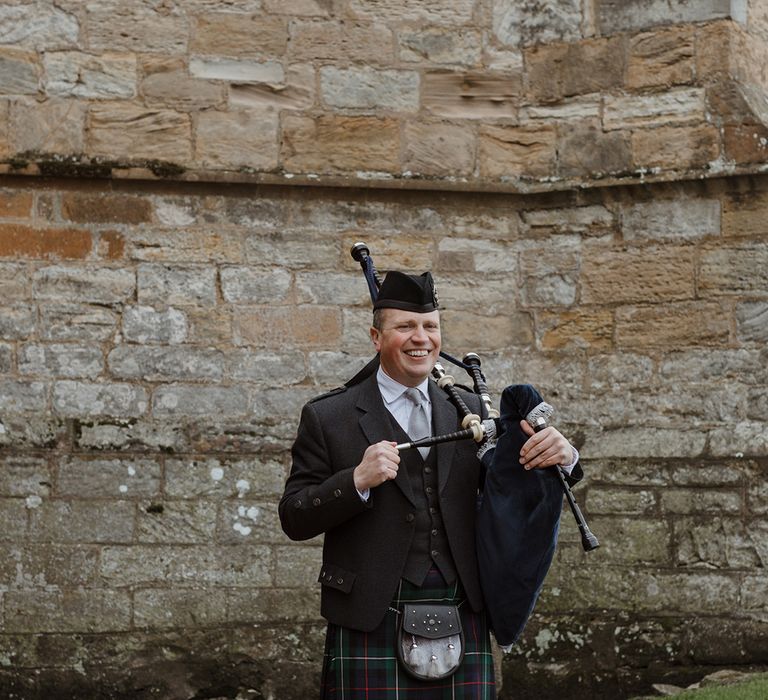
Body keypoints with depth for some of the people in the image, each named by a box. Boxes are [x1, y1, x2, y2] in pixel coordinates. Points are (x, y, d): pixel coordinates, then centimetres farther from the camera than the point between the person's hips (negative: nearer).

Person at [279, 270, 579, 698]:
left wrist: (561, 457, -9)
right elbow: (294, 519, -1)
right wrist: (357, 481, -17)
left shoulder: (470, 411, 11)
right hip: (371, 628, -3)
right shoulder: (328, 418, 3)